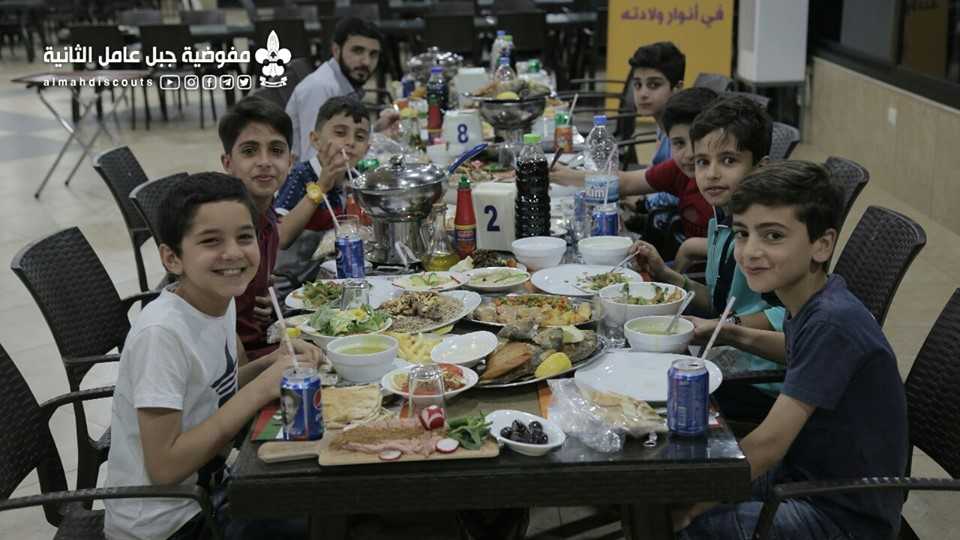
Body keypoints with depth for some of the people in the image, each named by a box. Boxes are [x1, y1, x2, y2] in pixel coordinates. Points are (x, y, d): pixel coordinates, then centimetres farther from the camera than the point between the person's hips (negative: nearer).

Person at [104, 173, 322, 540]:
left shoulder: (221, 299, -4)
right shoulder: (162, 332, -26)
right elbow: (164, 467, -26)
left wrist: (272, 365, -8)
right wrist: (262, 389, -26)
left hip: (205, 484, 7)